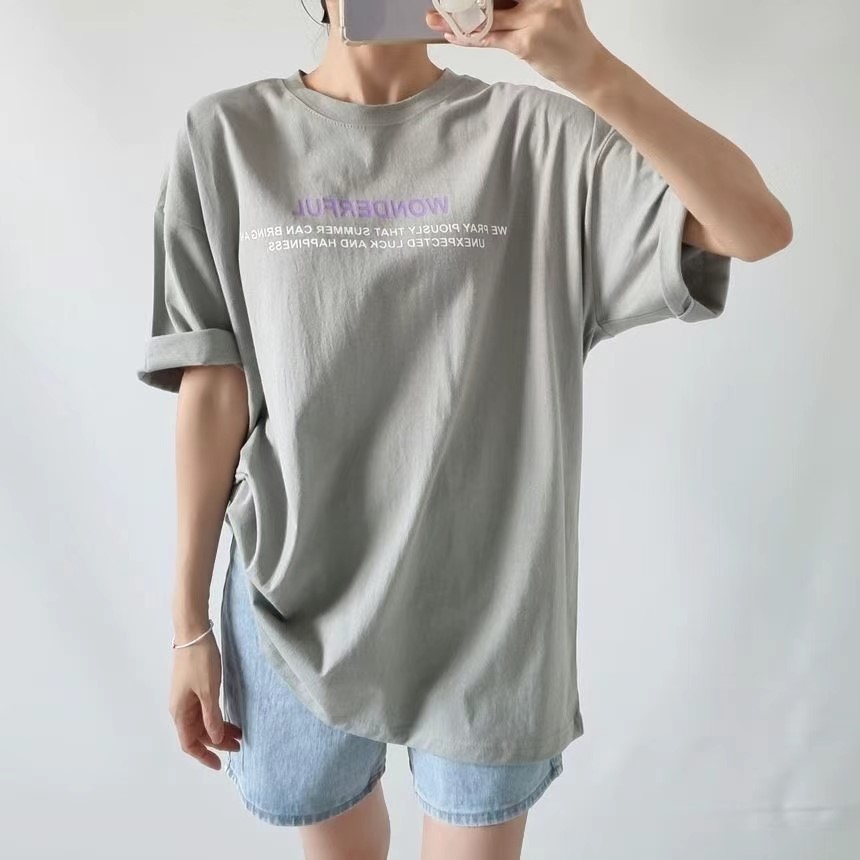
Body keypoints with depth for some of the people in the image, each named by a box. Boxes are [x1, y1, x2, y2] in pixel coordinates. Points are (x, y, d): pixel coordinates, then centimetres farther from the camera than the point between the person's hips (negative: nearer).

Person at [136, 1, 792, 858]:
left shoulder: (534, 135, -5)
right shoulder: (226, 136, -1)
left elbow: (758, 227, -13)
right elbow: (212, 389, -3)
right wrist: (190, 623, 0)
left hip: (487, 611, -1)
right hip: (294, 609, 2)